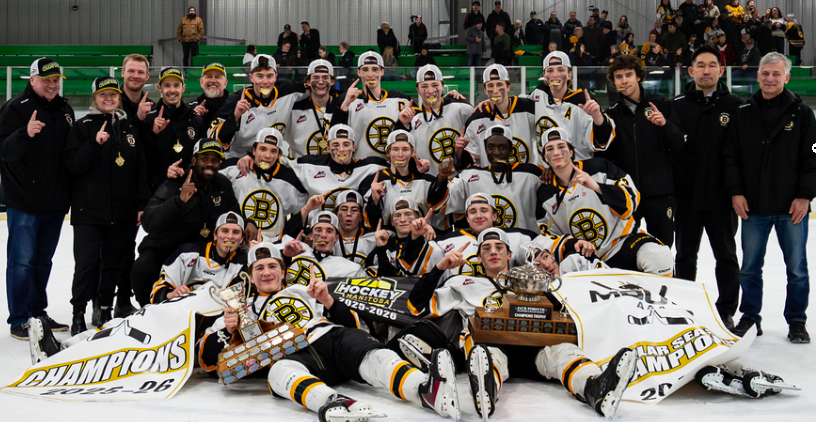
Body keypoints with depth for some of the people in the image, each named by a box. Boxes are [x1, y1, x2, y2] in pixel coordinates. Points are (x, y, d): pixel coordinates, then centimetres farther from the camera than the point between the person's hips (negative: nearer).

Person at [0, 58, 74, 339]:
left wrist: (68, 195, 13)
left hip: (54, 202, 6)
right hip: (24, 202, -6)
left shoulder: (65, 110, 11)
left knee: (43, 261, 15)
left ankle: (38, 312, 26)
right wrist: (26, 133, -35)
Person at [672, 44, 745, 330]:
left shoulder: (736, 107, 1)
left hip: (721, 198, -1)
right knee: (685, 256, 11)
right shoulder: (677, 106, 3)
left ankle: (726, 311, 19)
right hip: (686, 197, 1)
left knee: (726, 256, 8)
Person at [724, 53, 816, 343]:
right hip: (753, 206, 2)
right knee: (749, 268, 8)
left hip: (791, 207, -1)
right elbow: (731, 156, 6)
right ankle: (750, 317, 22)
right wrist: (735, 191, -4)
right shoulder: (743, 114, 7)